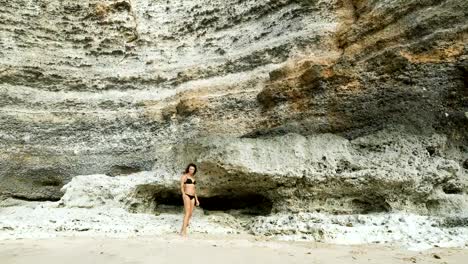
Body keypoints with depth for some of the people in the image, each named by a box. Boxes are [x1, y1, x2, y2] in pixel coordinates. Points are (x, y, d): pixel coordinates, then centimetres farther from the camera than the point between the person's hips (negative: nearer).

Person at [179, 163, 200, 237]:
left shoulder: (193, 177, 19)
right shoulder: (184, 176, -2)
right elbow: (182, 186, -15)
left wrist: (196, 199, 19)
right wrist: (183, 194, -34)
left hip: (192, 197, 7)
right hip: (186, 196, -7)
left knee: (190, 214, 5)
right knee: (187, 213, -17)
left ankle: (182, 230, 15)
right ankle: (184, 231, -18)